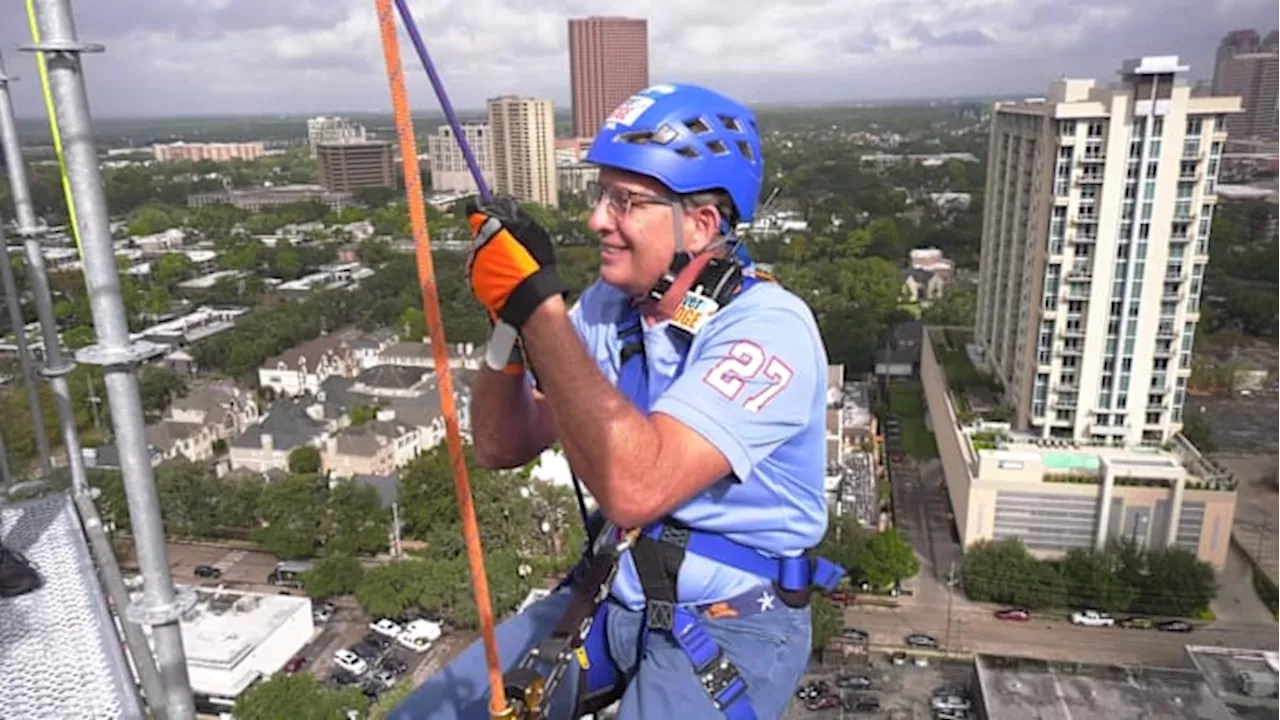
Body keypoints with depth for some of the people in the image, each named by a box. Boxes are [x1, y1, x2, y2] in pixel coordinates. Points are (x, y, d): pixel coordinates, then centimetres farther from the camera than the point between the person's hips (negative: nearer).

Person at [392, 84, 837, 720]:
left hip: (729, 627, -6)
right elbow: (501, 448, -3)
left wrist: (538, 303, -34)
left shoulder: (768, 329, -23)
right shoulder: (610, 303, -2)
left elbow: (634, 488, -37)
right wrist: (510, 317, -19)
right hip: (616, 597, 6)